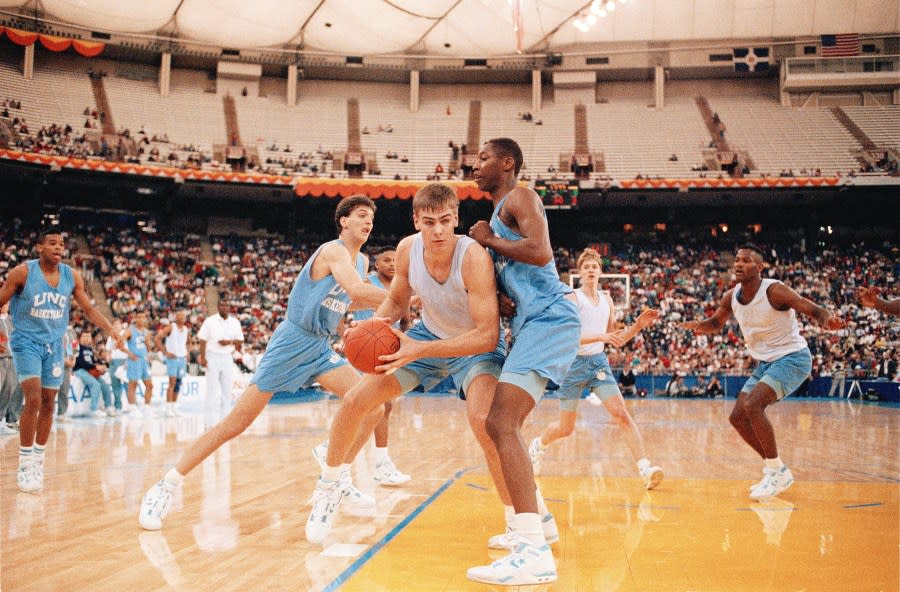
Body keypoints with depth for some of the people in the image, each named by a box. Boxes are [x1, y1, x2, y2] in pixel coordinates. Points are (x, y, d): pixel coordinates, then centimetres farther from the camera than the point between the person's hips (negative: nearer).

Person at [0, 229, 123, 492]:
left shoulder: (72, 276, 1)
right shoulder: (23, 272, -11)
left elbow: (89, 310, 10)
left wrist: (113, 332, 2)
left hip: (53, 344, 4)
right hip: (27, 342, -4)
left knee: (48, 403, 6)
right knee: (33, 399, -17)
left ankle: (38, 460, 19)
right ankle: (25, 464, -9)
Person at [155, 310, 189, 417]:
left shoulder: (186, 329, 11)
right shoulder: (170, 327, -7)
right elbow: (158, 338, -11)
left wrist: (187, 353, 12)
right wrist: (165, 352, -13)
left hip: (182, 358, 6)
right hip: (172, 357, -6)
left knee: (178, 384, 7)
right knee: (172, 382, -13)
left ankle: (174, 406, 15)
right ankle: (168, 408, -12)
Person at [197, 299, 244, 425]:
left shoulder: (235, 322, 6)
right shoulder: (210, 321, -2)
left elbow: (240, 340, 9)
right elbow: (203, 341, -4)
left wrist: (229, 342, -11)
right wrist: (203, 358, -12)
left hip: (228, 358, 3)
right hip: (212, 357, -3)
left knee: (227, 390, 5)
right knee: (213, 391, -5)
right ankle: (211, 420, -1)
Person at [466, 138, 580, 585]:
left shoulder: (519, 196, -4)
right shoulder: (499, 213, 26)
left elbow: (540, 251, -22)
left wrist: (489, 240, -8)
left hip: (548, 318, -11)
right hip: (532, 322, 11)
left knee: (502, 424, -21)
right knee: (503, 425, 21)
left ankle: (535, 553, -27)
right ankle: (535, 523, 31)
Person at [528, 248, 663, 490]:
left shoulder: (607, 300, 10)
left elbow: (616, 339, 16)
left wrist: (638, 325, 1)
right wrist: (600, 336, -31)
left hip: (599, 362, 4)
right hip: (574, 363, -4)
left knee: (621, 414, -14)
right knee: (565, 428, 6)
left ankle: (645, 469, -21)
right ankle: (538, 445, 38)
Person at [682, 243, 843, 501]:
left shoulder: (774, 291, -21)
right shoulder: (731, 297, -1)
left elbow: (814, 310, -23)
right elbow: (716, 322, 17)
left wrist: (826, 321, -46)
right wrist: (699, 325, -7)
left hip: (792, 357, -8)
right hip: (766, 363, 8)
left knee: (752, 405, -26)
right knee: (738, 418, 5)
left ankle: (778, 473, -13)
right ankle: (775, 469, 20)